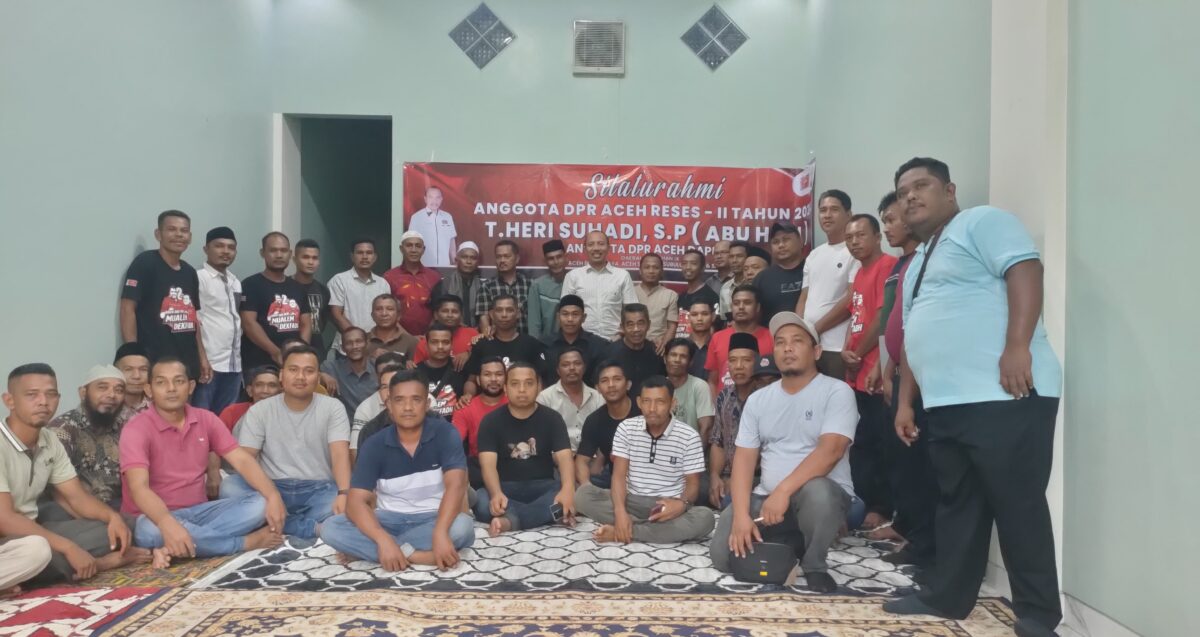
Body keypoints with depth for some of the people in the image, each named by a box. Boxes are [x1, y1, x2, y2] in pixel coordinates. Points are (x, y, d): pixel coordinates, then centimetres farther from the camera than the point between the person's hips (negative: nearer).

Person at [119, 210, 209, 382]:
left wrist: (202, 357, 14)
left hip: (188, 364, 7)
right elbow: (128, 309, -10)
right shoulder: (145, 263, -5)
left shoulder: (190, 272, 15)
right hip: (155, 363, -6)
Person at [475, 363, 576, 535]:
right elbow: (488, 464, -13)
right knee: (483, 505, -35)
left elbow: (564, 458, -12)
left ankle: (510, 520, -38)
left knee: (574, 497, -32)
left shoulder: (552, 418, 1)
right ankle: (543, 513, -32)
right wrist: (496, 493, -36)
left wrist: (568, 489, -35)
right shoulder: (491, 421, -1)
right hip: (505, 487, -1)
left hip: (542, 486, 1)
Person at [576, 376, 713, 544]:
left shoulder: (689, 436, -5)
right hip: (632, 501, 1)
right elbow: (619, 474, -5)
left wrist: (682, 503, -26)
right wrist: (620, 511, -24)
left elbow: (693, 483, -2)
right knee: (583, 494, -22)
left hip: (668, 506, 0)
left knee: (704, 518, -34)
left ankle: (618, 532, -28)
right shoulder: (626, 428, 0)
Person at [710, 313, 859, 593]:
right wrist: (741, 515, -12)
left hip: (825, 493, -4)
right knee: (723, 555, -15)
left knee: (816, 492, -40)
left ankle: (814, 565, -9)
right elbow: (744, 458, 2)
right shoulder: (758, 399, 9)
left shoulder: (837, 391, -6)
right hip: (766, 498, 4)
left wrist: (783, 490, -28)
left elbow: (830, 450, -20)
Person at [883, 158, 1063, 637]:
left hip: (1004, 395, -9)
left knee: (1018, 505, -2)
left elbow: (1025, 271, -14)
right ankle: (946, 596, 24)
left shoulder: (982, 222, 1)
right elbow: (913, 338, 26)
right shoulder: (918, 263, 26)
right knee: (957, 505, 14)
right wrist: (905, 401, 21)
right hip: (945, 403, 9)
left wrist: (1018, 347, -24)